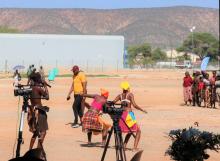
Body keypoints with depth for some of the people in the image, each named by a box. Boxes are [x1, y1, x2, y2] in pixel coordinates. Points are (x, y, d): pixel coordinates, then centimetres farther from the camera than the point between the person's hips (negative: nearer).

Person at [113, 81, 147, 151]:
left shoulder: (120, 95, 11)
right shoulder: (130, 94, -3)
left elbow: (112, 103, 2)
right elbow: (134, 105, -12)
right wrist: (142, 110, -1)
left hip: (121, 115, 6)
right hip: (129, 114, -6)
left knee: (130, 132, 25)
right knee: (138, 131, 7)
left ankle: (124, 146, 13)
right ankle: (135, 147, -7)